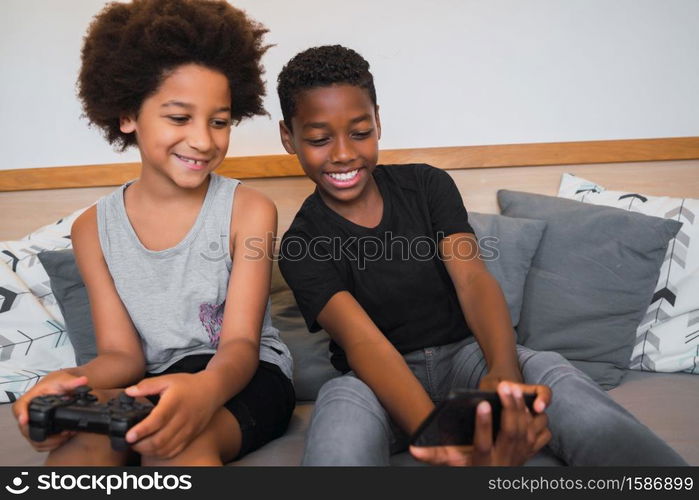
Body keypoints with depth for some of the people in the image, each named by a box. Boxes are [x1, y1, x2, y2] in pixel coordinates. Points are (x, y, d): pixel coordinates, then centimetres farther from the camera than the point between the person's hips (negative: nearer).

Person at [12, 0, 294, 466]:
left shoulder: (250, 211, -7)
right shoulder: (94, 229, 3)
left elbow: (240, 343, -12)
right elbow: (122, 353, 0)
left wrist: (205, 389, -37)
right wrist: (74, 381, -25)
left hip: (246, 376, -2)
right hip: (155, 386, 3)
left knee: (180, 439, -35)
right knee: (80, 440, -30)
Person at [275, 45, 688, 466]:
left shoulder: (428, 185, 1)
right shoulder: (303, 244, -7)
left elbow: (472, 278, -14)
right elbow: (362, 341, -23)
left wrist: (504, 372, -37)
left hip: (466, 353, 2)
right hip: (383, 380, -1)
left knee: (555, 377, -31)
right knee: (342, 401, -39)